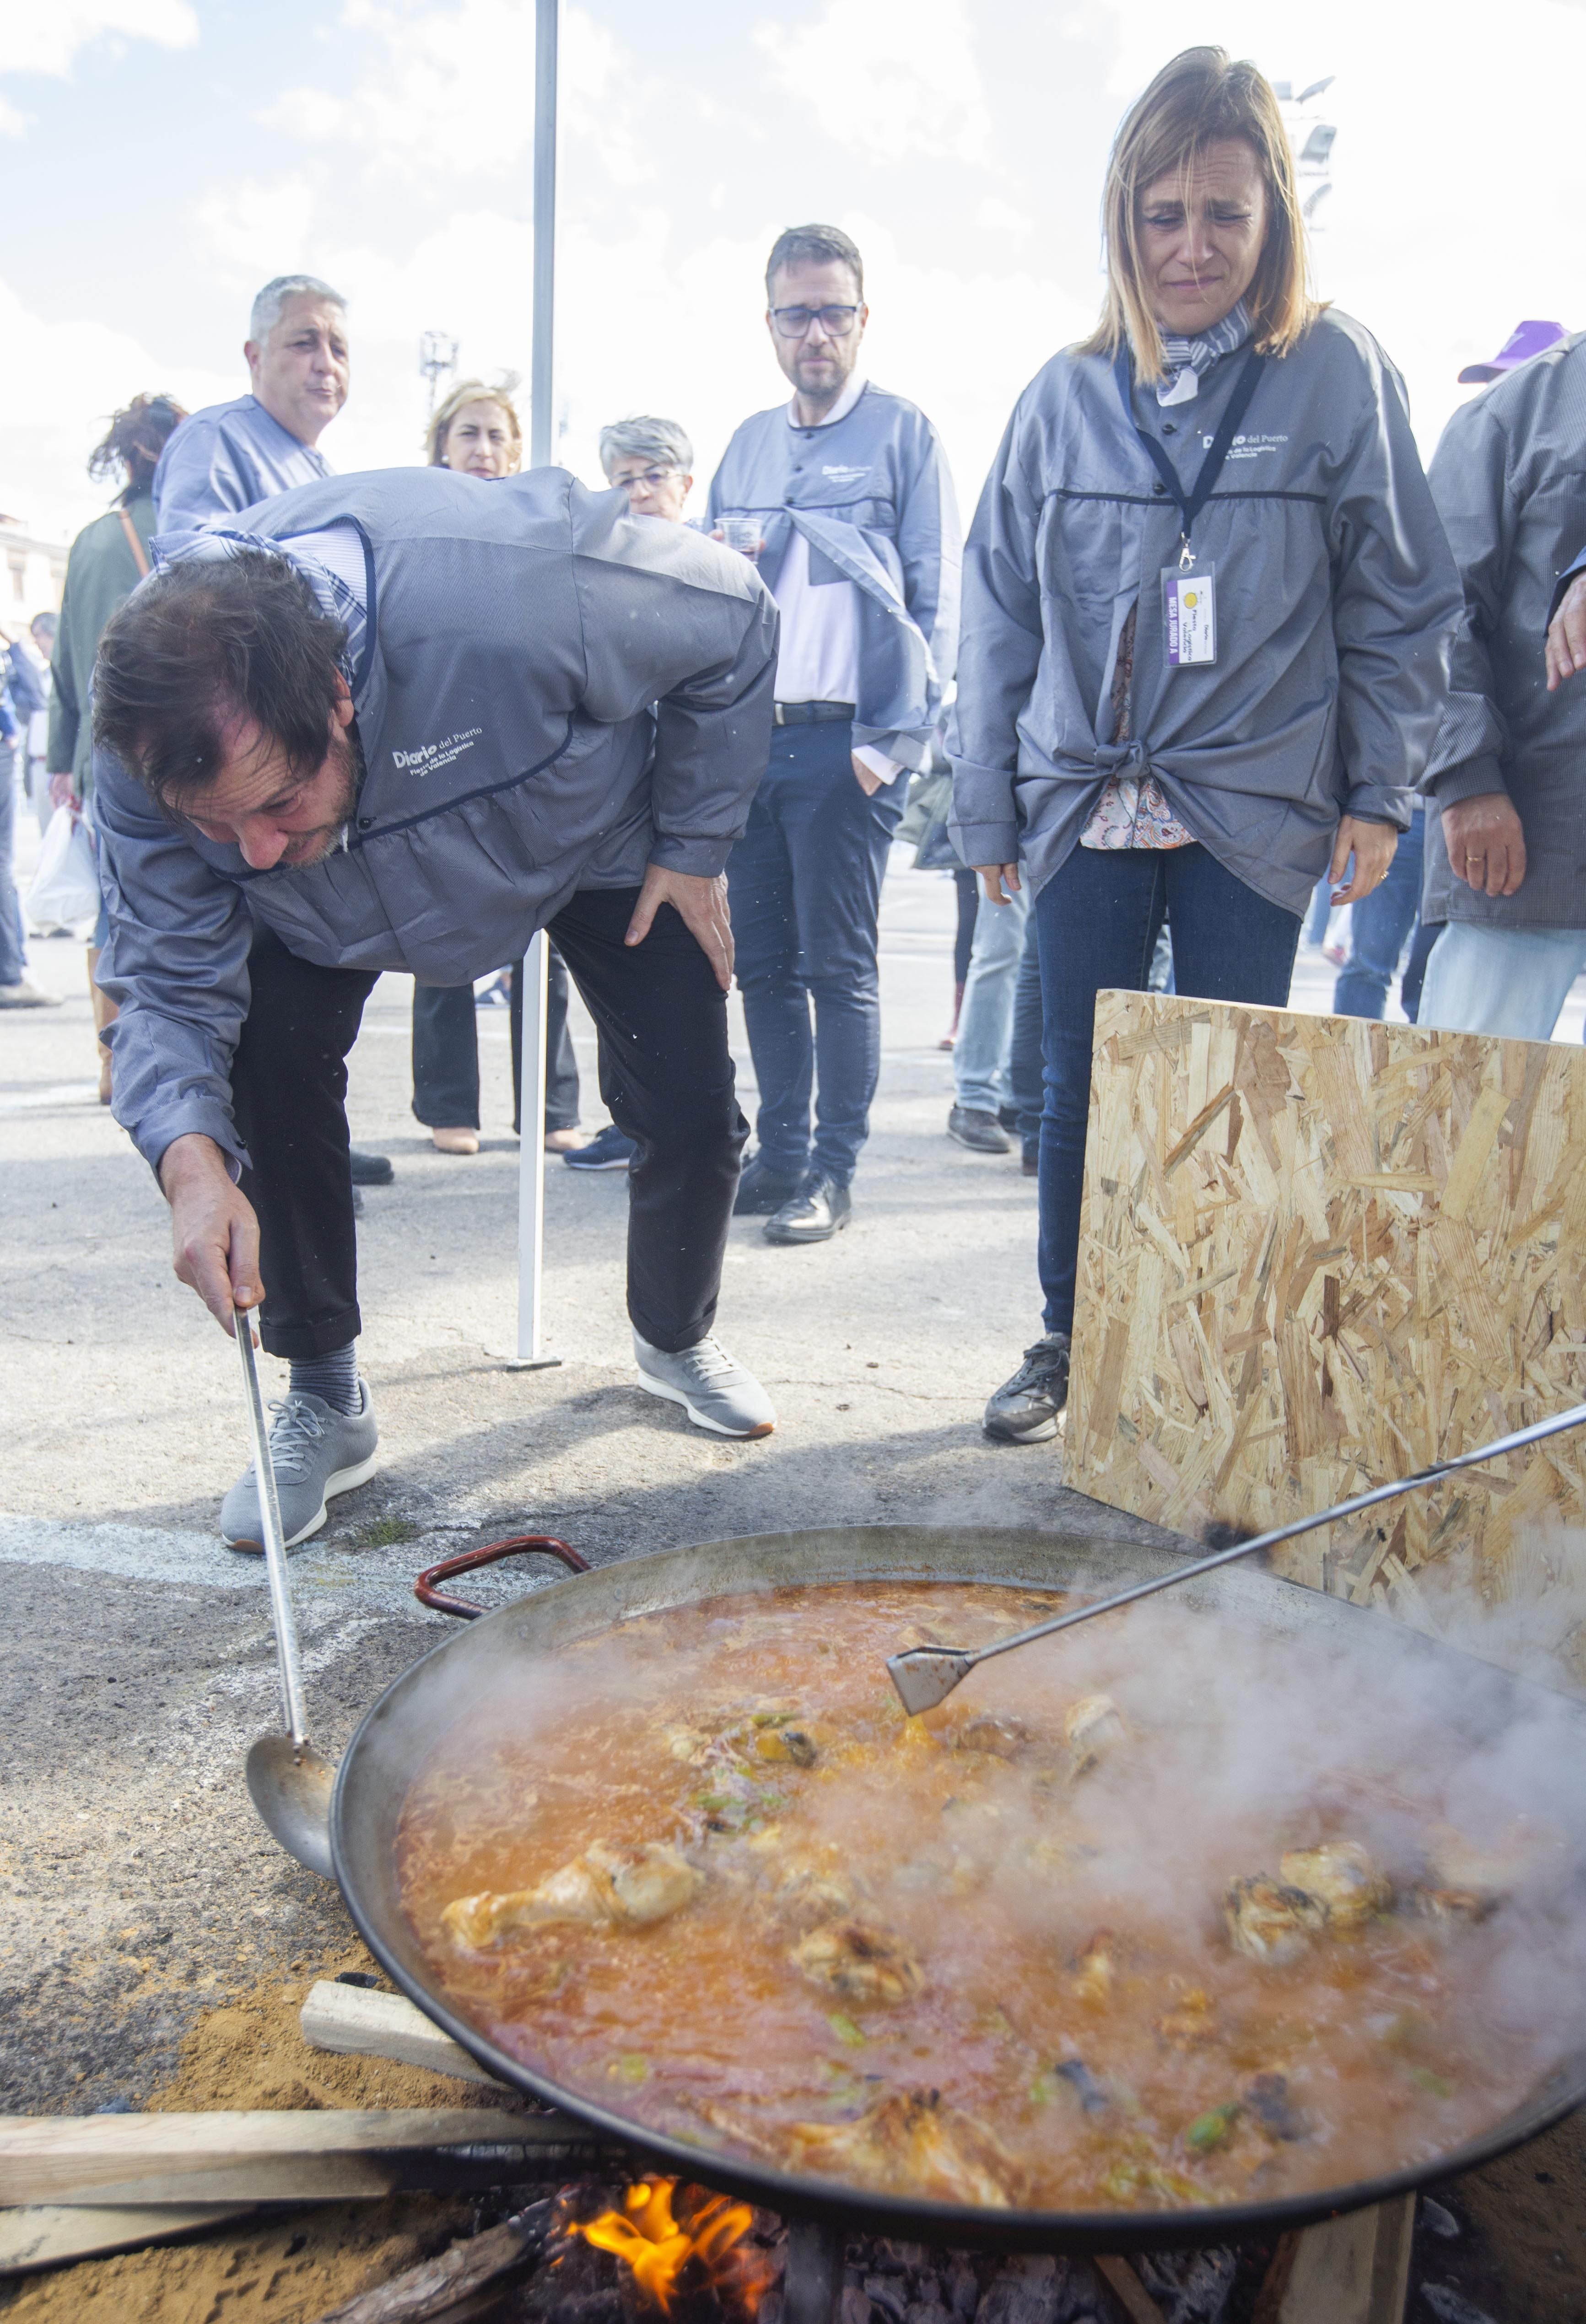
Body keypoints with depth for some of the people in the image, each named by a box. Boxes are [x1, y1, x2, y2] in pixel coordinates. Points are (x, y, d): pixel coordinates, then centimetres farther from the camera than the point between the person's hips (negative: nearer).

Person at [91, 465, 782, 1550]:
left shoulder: (515, 588, -46)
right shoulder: (149, 754, -33)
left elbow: (738, 621, -27)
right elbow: (172, 986, -24)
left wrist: (694, 844, -20)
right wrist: (191, 1157, -44)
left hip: (597, 836, -1)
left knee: (693, 1110, -7)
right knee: (266, 1066, -20)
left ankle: (678, 1342, 25)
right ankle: (326, 1401, 1)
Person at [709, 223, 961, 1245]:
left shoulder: (905, 433, 4)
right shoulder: (747, 445, 20)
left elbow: (936, 601, -2)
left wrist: (892, 743, -11)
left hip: (842, 742, -5)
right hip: (745, 737, 6)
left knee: (838, 966, -3)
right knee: (763, 962, 8)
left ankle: (834, 1171, 5)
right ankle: (781, 1153, 19)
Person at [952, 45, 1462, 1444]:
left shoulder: (1337, 373, 2)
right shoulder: (1067, 396, 7)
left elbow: (1403, 605, 4)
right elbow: (1000, 618, 9)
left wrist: (1380, 792, -2)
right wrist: (989, 811, 6)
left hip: (1256, 808, -2)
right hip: (1088, 805, 2)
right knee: (1082, 1090, 4)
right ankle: (1068, 1344, 20)